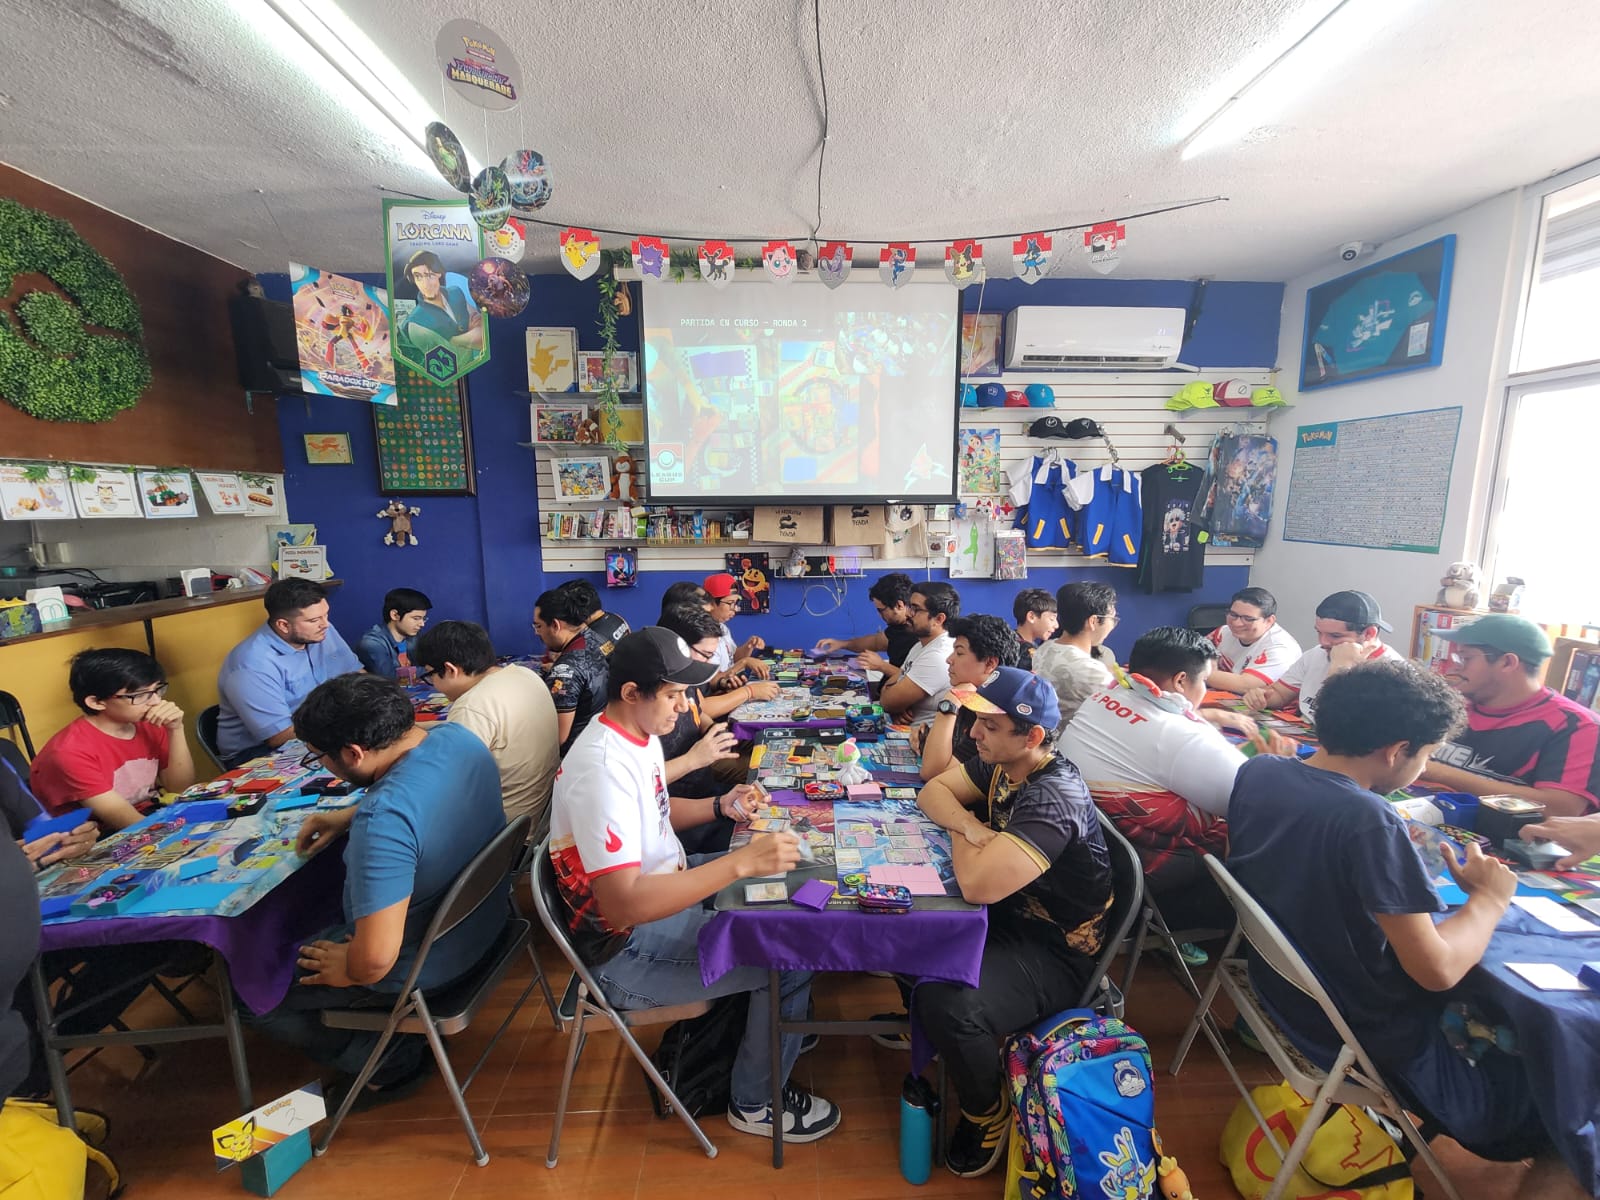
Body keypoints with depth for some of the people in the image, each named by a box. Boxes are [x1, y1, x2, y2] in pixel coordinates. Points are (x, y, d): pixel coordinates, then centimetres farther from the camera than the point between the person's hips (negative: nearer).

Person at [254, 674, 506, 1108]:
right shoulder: (459, 736, -12)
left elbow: (374, 961, -33)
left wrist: (345, 967, -12)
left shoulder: (383, 821, -37)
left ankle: (392, 1060, 18)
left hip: (424, 967, -7)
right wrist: (346, 816, 7)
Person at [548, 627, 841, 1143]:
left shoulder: (640, 734, -2)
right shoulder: (603, 768, -32)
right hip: (628, 949, -9)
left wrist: (720, 806, -2)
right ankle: (757, 1102, 16)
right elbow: (623, 906, -36)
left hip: (667, 888, 9)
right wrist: (741, 862, -39)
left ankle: (776, 1028, 33)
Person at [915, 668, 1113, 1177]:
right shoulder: (1001, 764, -5)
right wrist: (972, 826, -17)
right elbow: (933, 792, 3)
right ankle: (918, 1020, 26)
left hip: (1053, 951, -8)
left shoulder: (1054, 798, -31)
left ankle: (987, 1115, 5)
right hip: (1007, 917, 8)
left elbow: (977, 885, -39)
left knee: (946, 1004, -28)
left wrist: (960, 834, -17)